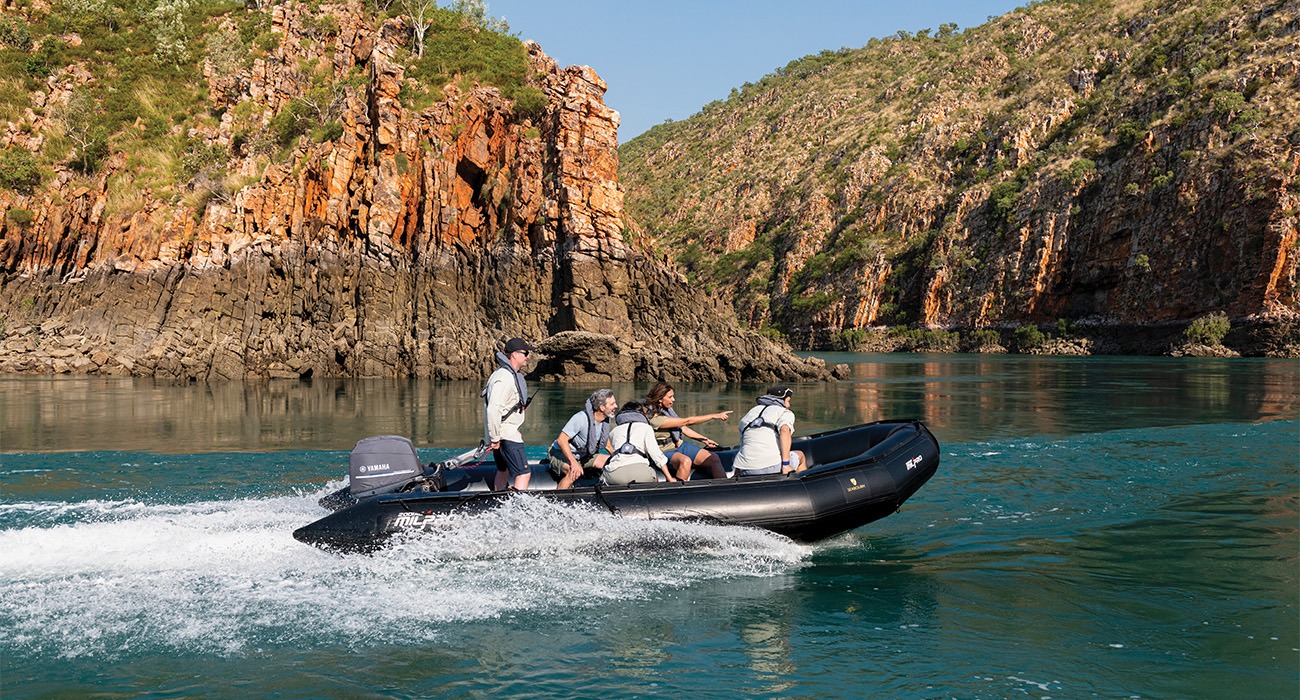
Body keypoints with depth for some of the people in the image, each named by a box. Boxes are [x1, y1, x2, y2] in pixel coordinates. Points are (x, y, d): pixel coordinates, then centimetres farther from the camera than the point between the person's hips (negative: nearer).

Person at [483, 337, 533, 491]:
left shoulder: (511, 374, 14)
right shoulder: (504, 378, -20)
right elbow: (493, 409, -27)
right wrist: (495, 438, -23)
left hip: (508, 431, 11)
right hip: (505, 435, -11)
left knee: (503, 472, 23)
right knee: (523, 474, -17)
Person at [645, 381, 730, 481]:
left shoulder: (668, 410, 5)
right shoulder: (655, 418, -22)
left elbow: (683, 429, 17)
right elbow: (687, 421, -23)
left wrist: (705, 440, 13)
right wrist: (714, 416, -21)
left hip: (680, 446, 8)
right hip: (666, 451, -8)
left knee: (713, 459, -13)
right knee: (685, 461, -41)